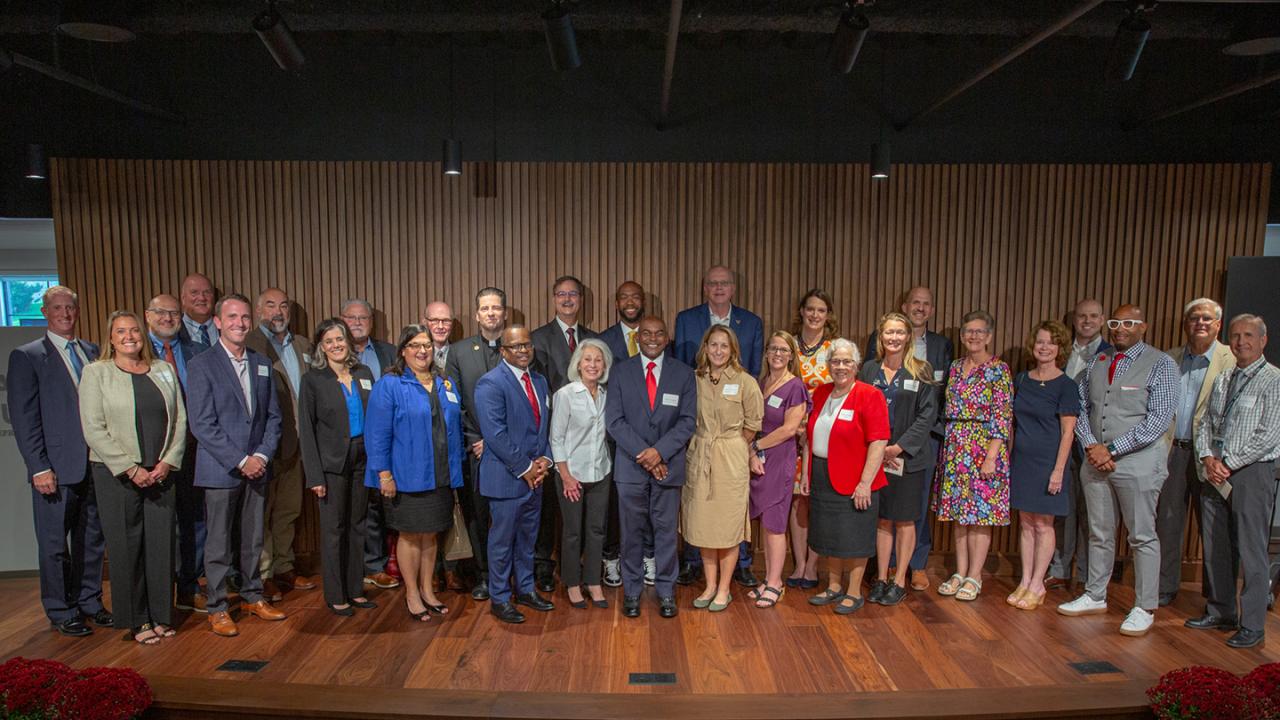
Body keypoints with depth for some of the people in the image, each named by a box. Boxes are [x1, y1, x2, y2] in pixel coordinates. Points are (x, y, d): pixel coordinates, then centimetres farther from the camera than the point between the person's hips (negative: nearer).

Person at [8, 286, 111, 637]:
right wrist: (39, 467, -12)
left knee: (92, 539, 14)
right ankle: (61, 612, 20)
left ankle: (89, 602, 27)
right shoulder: (26, 357, -3)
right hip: (57, 468, -4)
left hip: (96, 464, 4)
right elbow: (24, 418, -7)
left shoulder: (94, 353, 10)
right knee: (54, 544, 7)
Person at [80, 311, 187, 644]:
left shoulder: (164, 370, 9)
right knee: (126, 545, 3)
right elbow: (94, 429, -8)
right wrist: (131, 469, -13)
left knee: (162, 542, 6)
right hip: (116, 474, -3)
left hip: (160, 472, 3)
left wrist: (168, 462, -5)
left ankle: (160, 615, 19)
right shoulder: (96, 372, -1)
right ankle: (136, 620, 17)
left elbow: (180, 420, 7)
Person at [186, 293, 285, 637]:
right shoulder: (201, 365, -7)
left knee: (253, 540, 14)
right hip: (220, 470, -4)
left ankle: (252, 596, 29)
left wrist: (262, 456, -5)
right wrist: (240, 461, -15)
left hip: (257, 467, 5)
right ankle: (217, 607, 19)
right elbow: (202, 424, -13)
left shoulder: (262, 364, 9)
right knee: (219, 543, 5)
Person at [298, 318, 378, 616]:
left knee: (357, 525, 13)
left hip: (362, 460, 4)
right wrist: (314, 475, -13)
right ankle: (335, 595, 17)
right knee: (333, 529, 5)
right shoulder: (312, 379, -6)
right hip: (332, 463, -4)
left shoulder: (363, 374, 6)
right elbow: (306, 429, -7)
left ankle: (355, 590, 25)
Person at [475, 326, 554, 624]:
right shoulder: (491, 383, -14)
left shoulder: (539, 381, 11)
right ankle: (499, 598, 20)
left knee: (528, 537, 18)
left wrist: (545, 459, -1)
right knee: (502, 540, 5)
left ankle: (525, 588, 32)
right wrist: (524, 468, -16)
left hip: (535, 476, 7)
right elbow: (496, 434, -20)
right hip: (506, 477, -7)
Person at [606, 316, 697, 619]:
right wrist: (643, 454, -13)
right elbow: (614, 420, -4)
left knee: (666, 531, 8)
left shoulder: (683, 373, 3)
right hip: (630, 467, 0)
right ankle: (632, 591, 23)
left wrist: (659, 451, -14)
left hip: (668, 465, 0)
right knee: (632, 532, 9)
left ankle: (665, 591, 23)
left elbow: (688, 420, -2)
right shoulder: (620, 372, 2)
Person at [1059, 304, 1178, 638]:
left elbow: (1159, 419, -13)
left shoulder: (1160, 365, -5)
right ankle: (1095, 597, 26)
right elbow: (1081, 408, 11)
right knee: (1099, 533, 14)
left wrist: (1112, 449, -15)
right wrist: (1091, 446, -5)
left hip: (1138, 461, -5)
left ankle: (1144, 608, 15)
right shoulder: (1096, 362, 11)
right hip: (1095, 459, 5)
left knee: (1142, 536, 3)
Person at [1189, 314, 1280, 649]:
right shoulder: (1221, 380, 14)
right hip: (1217, 472, 6)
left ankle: (1252, 625, 8)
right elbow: (1205, 423, 14)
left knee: (1251, 551, -2)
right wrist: (1209, 458, -3)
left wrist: (1228, 465, -12)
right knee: (1215, 548, 12)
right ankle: (1220, 612, 25)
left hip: (1251, 472, -6)